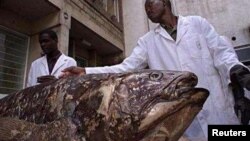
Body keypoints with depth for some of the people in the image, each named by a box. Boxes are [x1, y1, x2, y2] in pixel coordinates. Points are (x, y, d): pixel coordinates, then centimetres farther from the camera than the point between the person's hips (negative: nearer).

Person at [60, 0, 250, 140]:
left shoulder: (197, 23, 8)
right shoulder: (147, 41, 8)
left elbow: (222, 52, 3)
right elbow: (126, 68, -1)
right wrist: (86, 72, -10)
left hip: (218, 106, 0)